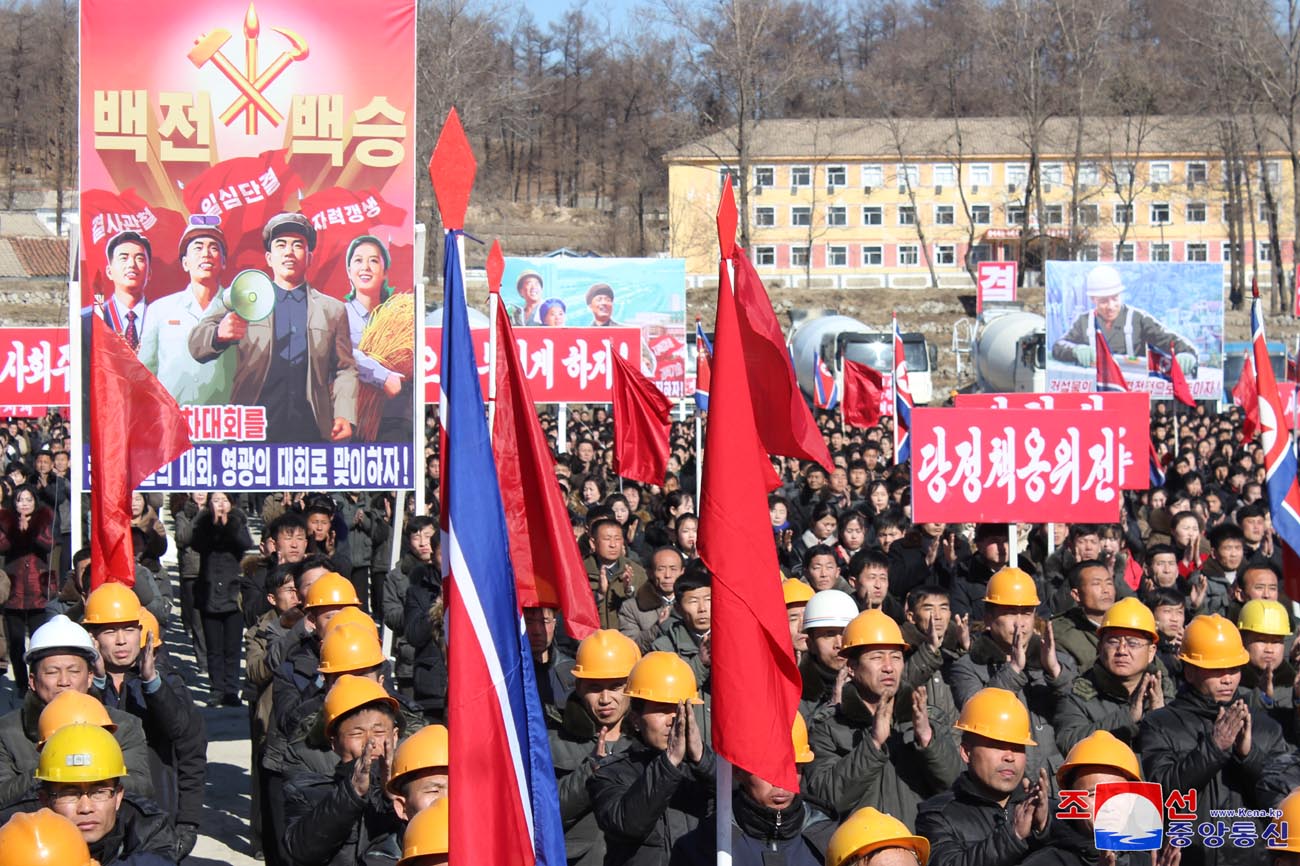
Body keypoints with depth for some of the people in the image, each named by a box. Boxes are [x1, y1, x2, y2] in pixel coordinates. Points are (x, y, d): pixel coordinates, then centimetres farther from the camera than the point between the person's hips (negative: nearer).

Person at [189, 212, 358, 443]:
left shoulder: (333, 310, 17)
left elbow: (345, 369, 15)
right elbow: (197, 345, 1)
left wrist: (344, 416, -3)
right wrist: (219, 335, -24)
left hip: (311, 431, 1)